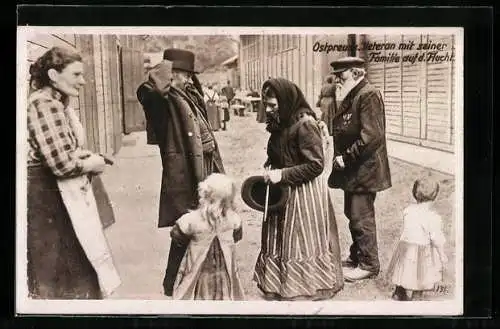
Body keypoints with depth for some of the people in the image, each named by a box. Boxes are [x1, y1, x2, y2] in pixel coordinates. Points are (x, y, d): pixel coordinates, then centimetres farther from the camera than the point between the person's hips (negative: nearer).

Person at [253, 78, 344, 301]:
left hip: (305, 193, -8)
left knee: (302, 243, 6)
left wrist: (282, 175, -24)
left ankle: (307, 289, 23)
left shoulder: (304, 125, -21)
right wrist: (270, 168, 0)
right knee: (278, 240, 15)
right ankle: (279, 286, 30)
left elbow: (315, 165, -23)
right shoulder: (281, 123, 4)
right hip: (284, 191, 9)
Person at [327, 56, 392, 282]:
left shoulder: (368, 95, -16)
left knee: (361, 217, -1)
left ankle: (368, 264, 12)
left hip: (364, 169, -9)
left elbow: (371, 135, -24)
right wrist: (341, 158, 7)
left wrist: (346, 158, -20)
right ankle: (356, 256, 32)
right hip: (352, 170, 9)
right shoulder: (350, 96, 14)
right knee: (352, 215, 17)